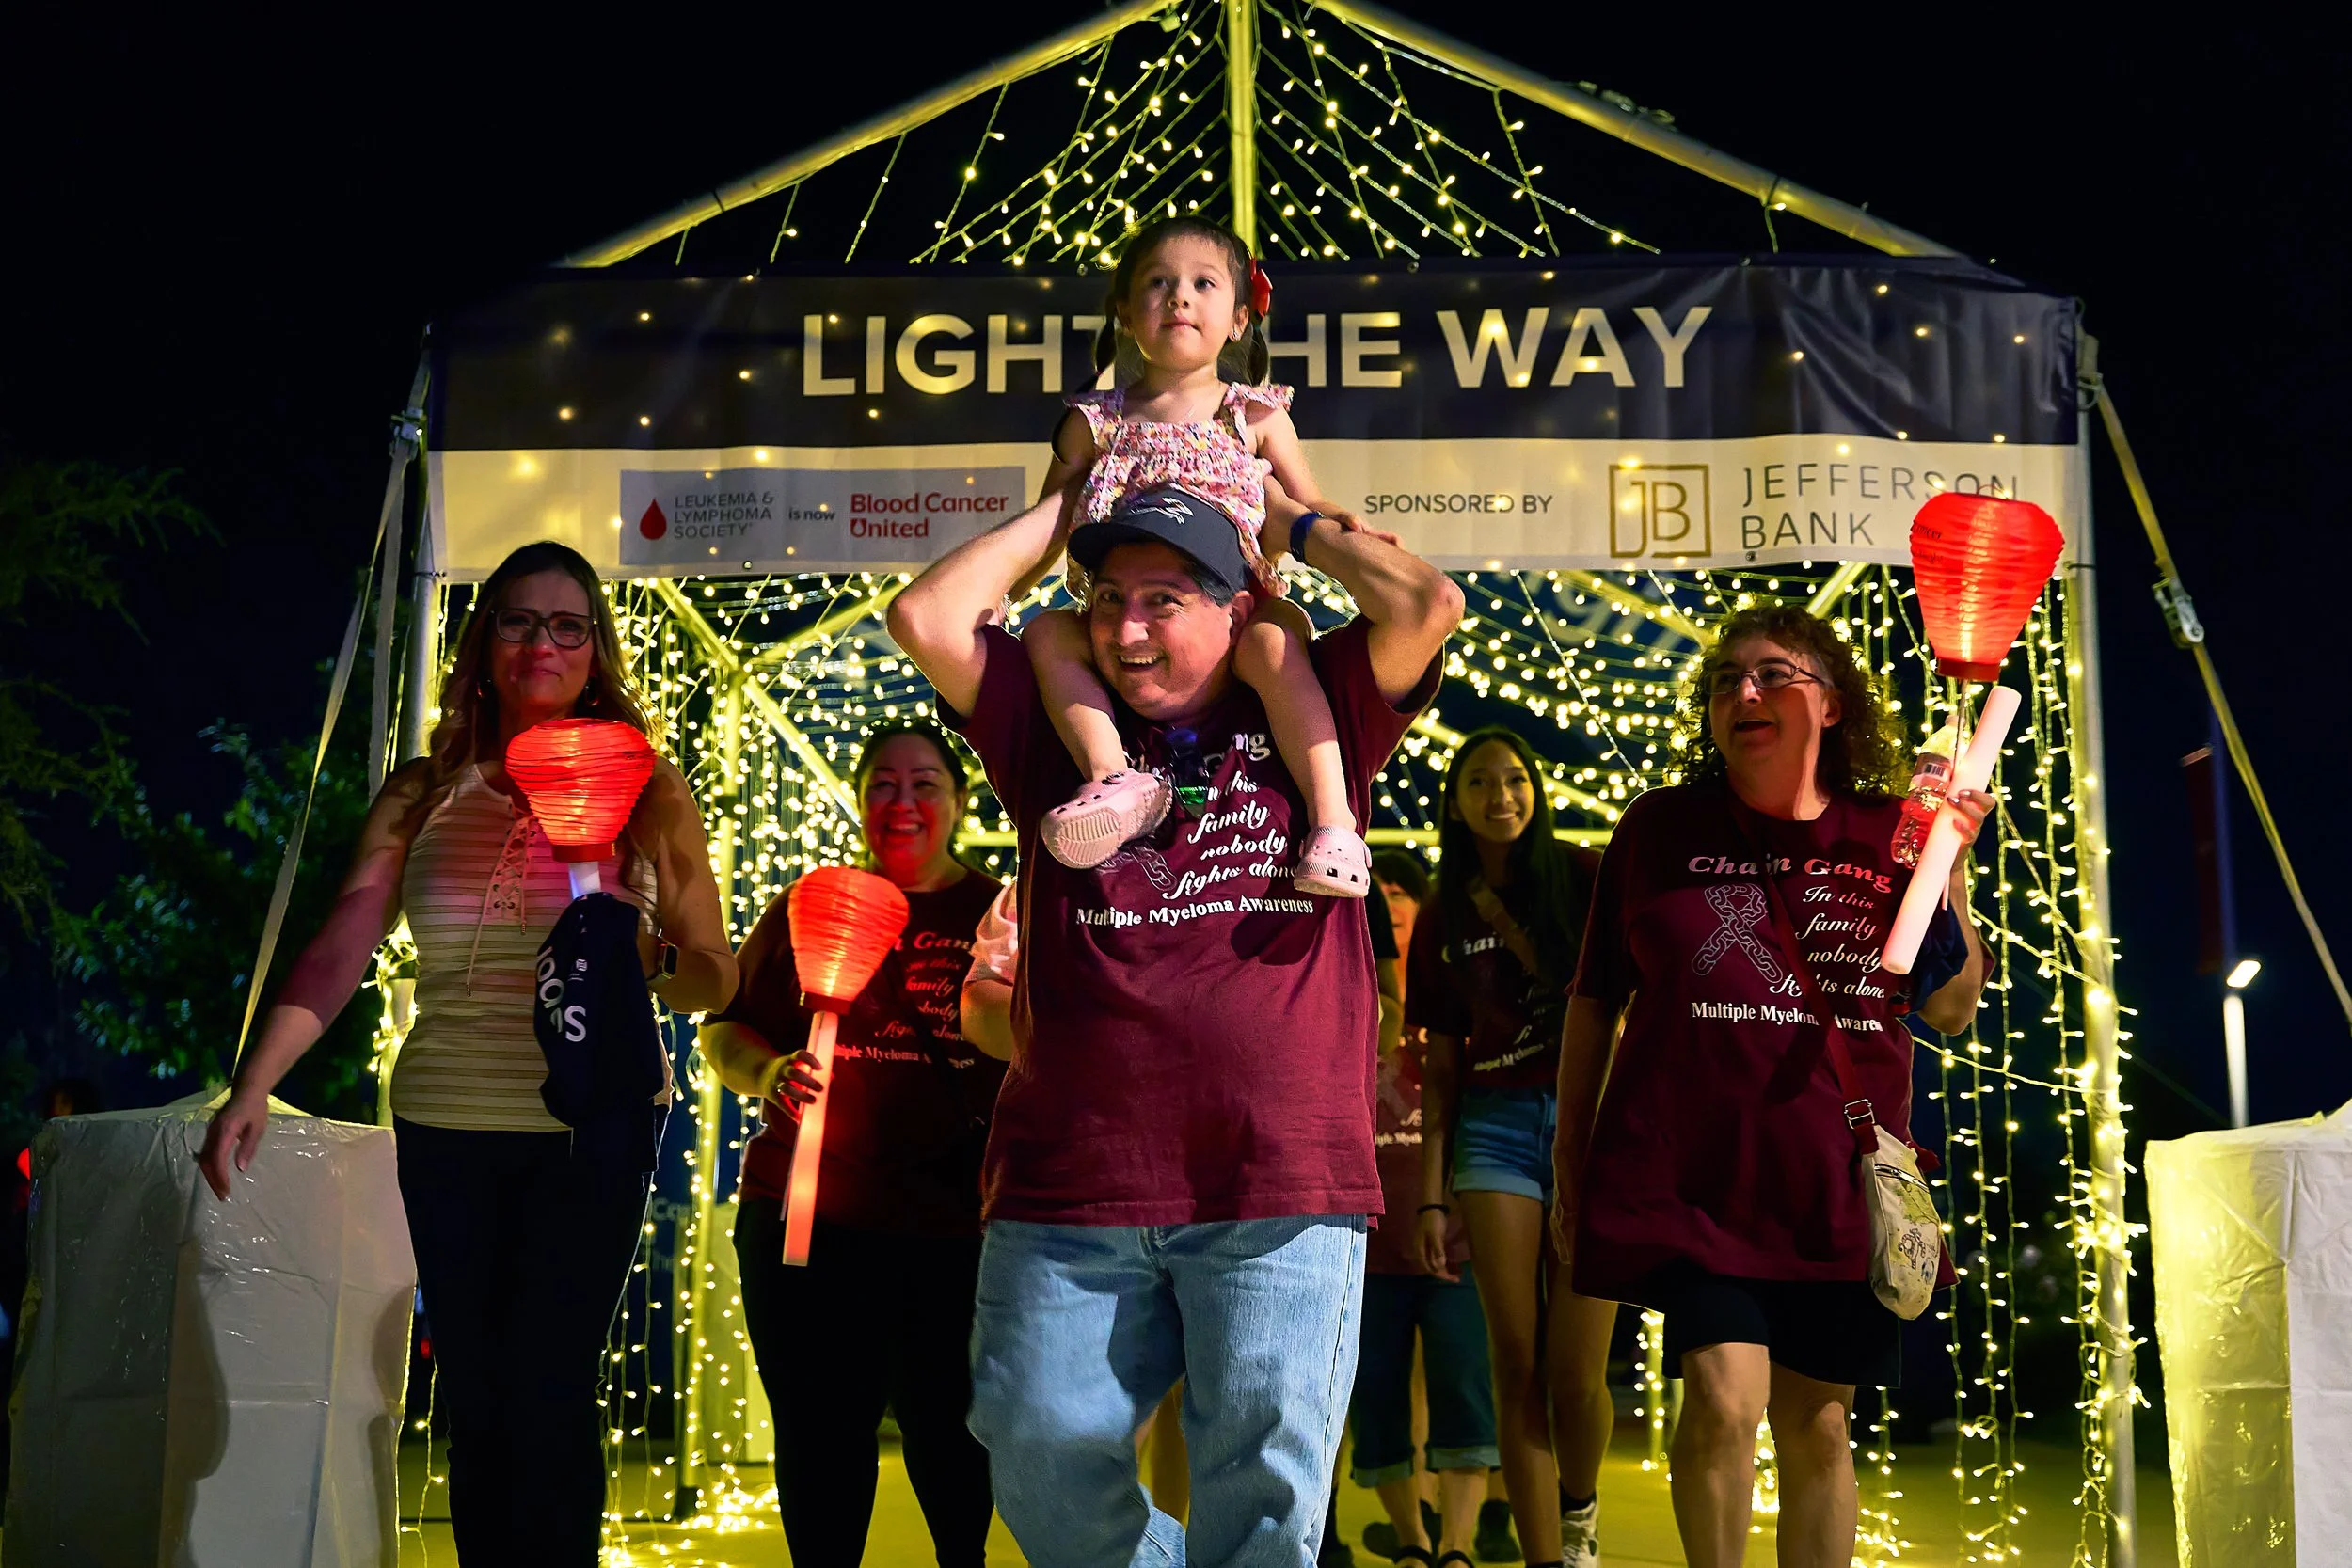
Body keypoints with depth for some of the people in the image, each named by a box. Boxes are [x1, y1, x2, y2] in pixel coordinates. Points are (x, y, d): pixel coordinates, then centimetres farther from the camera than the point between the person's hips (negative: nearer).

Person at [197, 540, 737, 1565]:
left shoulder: (649, 794, 4)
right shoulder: (422, 796, 8)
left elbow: (716, 980, 2)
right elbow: (339, 953, 0)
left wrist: (648, 957, -19)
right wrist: (252, 1086, -13)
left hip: (594, 1125, -2)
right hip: (446, 1130, 2)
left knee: (547, 1398, -7)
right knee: (474, 1405, 7)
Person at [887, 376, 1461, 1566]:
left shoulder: (1304, 724, 10)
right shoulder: (1056, 732, 14)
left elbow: (1428, 605, -3)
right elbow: (926, 618, 3)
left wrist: (1289, 513, 9)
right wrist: (1058, 507, 12)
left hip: (1277, 1186, -2)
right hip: (1069, 1185, 2)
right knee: (1042, 1456, 2)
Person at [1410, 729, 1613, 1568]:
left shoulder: (1583, 878, 5)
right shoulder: (1443, 922, 13)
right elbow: (1441, 1067, 13)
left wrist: (1513, 930, -7)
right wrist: (1432, 1195, 9)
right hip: (1494, 1130, 2)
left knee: (1574, 1374, -5)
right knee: (1518, 1369, -5)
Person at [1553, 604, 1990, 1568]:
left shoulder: (1888, 836, 5)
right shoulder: (1660, 827, 3)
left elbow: (1951, 1012, 8)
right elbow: (1594, 1002, 8)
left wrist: (1949, 872, -5)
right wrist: (1569, 1168, 7)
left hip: (1837, 1186, 2)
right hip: (1688, 1173, -2)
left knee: (1818, 1427, 9)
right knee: (1726, 1396, -16)